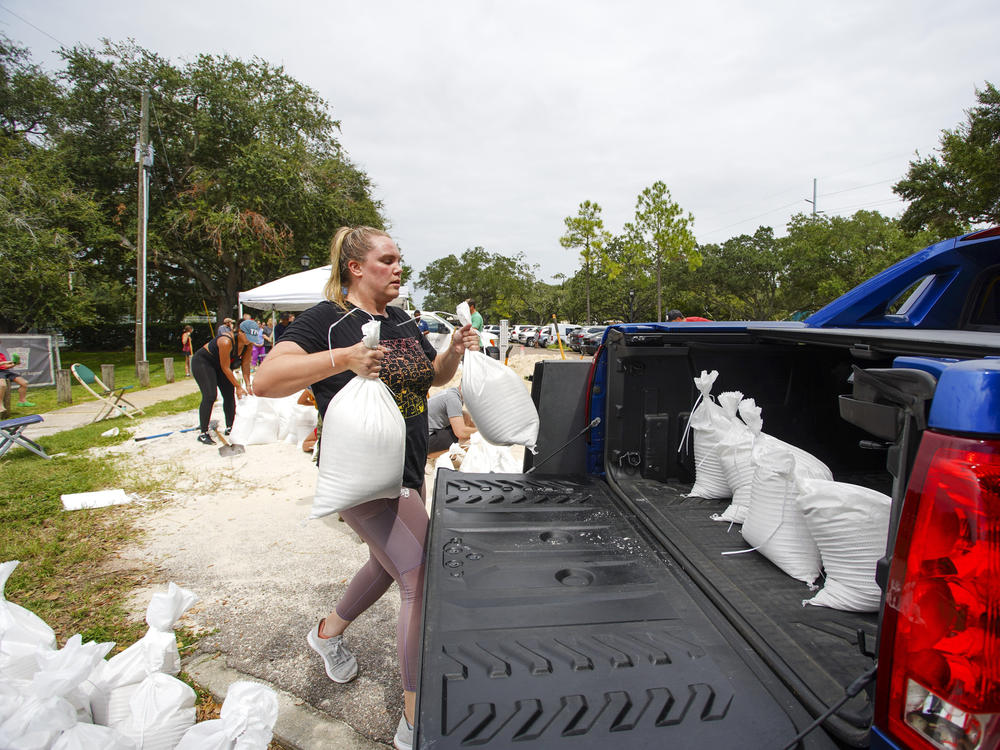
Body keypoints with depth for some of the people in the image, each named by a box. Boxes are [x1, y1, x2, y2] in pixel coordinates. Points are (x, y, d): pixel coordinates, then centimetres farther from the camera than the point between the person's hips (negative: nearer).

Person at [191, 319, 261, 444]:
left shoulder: (249, 344, -17)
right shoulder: (226, 342, -37)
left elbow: (245, 364, -6)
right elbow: (225, 368, -29)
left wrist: (248, 384, -13)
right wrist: (238, 386, -23)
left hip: (218, 364, 8)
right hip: (202, 362, -7)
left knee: (230, 395, 3)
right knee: (209, 396, -17)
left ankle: (229, 427, 17)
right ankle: (203, 433, -10)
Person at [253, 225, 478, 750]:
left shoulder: (403, 322, 10)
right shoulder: (326, 320, -13)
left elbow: (433, 376, 20)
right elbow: (266, 381, -22)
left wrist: (454, 351, -1)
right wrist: (341, 359, -33)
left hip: (409, 471, 9)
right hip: (362, 474, -9)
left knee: (390, 562, 25)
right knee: (423, 579, -11)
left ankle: (329, 633, 53)